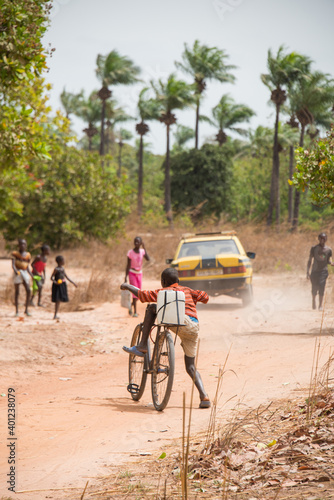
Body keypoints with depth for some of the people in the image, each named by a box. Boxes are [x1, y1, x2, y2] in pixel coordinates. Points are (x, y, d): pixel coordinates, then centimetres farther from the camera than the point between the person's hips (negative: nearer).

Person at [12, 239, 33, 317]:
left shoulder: (27, 255, 12)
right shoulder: (15, 254, 1)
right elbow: (13, 265, -10)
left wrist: (31, 274, 3)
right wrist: (15, 271, -30)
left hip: (25, 273, 3)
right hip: (17, 273, -3)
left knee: (28, 290, -10)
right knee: (17, 292, -2)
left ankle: (26, 309, 1)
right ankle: (17, 311, 3)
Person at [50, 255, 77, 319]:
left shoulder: (62, 268, 10)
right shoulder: (56, 269, -12)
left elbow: (66, 277, 19)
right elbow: (51, 277, -13)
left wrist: (73, 283, 21)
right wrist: (55, 282, -31)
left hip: (62, 285, 8)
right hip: (57, 286, -8)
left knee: (59, 300, 8)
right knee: (57, 300, -11)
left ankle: (56, 314, 14)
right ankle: (55, 315, -9)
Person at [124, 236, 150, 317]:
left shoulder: (142, 251, 0)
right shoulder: (130, 252, -7)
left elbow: (148, 259, -20)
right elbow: (128, 265, -4)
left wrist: (144, 247, -18)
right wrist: (126, 276, -9)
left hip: (139, 273, 4)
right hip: (132, 273, -4)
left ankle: (131, 305, 34)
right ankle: (135, 312, -13)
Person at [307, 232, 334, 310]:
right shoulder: (314, 248, 2)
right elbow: (310, 260, 6)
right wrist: (307, 272, 0)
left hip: (323, 271, 0)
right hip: (315, 271, 0)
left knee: (321, 287, -16)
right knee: (314, 288, -1)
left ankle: (320, 305, -11)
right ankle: (313, 300, 32)